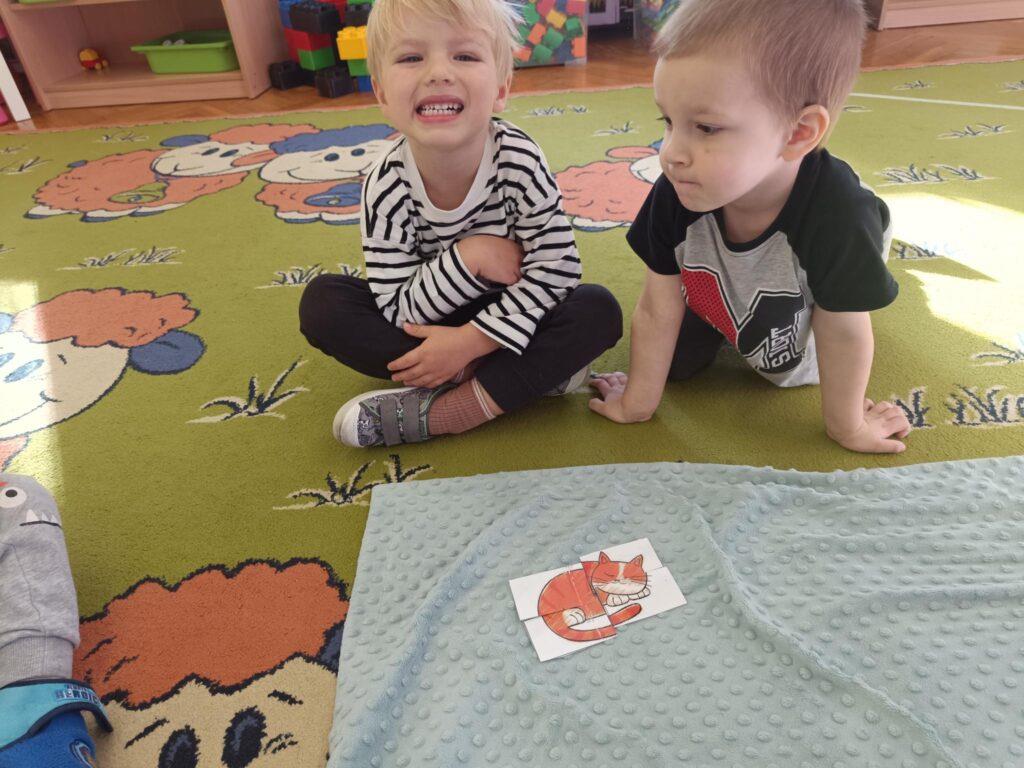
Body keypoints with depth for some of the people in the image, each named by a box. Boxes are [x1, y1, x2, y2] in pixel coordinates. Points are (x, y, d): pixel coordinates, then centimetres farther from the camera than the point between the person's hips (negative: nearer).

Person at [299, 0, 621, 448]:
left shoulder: (520, 161, -22)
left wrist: (470, 340, -28)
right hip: (429, 321, 1)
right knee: (321, 302, -19)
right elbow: (397, 310, -20)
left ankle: (434, 414, -27)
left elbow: (556, 268, -22)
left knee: (599, 311, -26)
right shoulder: (386, 188, -20)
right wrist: (469, 257, -33)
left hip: (506, 315, 0)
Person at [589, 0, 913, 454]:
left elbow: (844, 337, -28)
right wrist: (638, 402, -12)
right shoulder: (674, 197, -34)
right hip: (719, 300, 2)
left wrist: (846, 425, -12)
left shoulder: (837, 215, -43)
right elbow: (656, 313, -22)